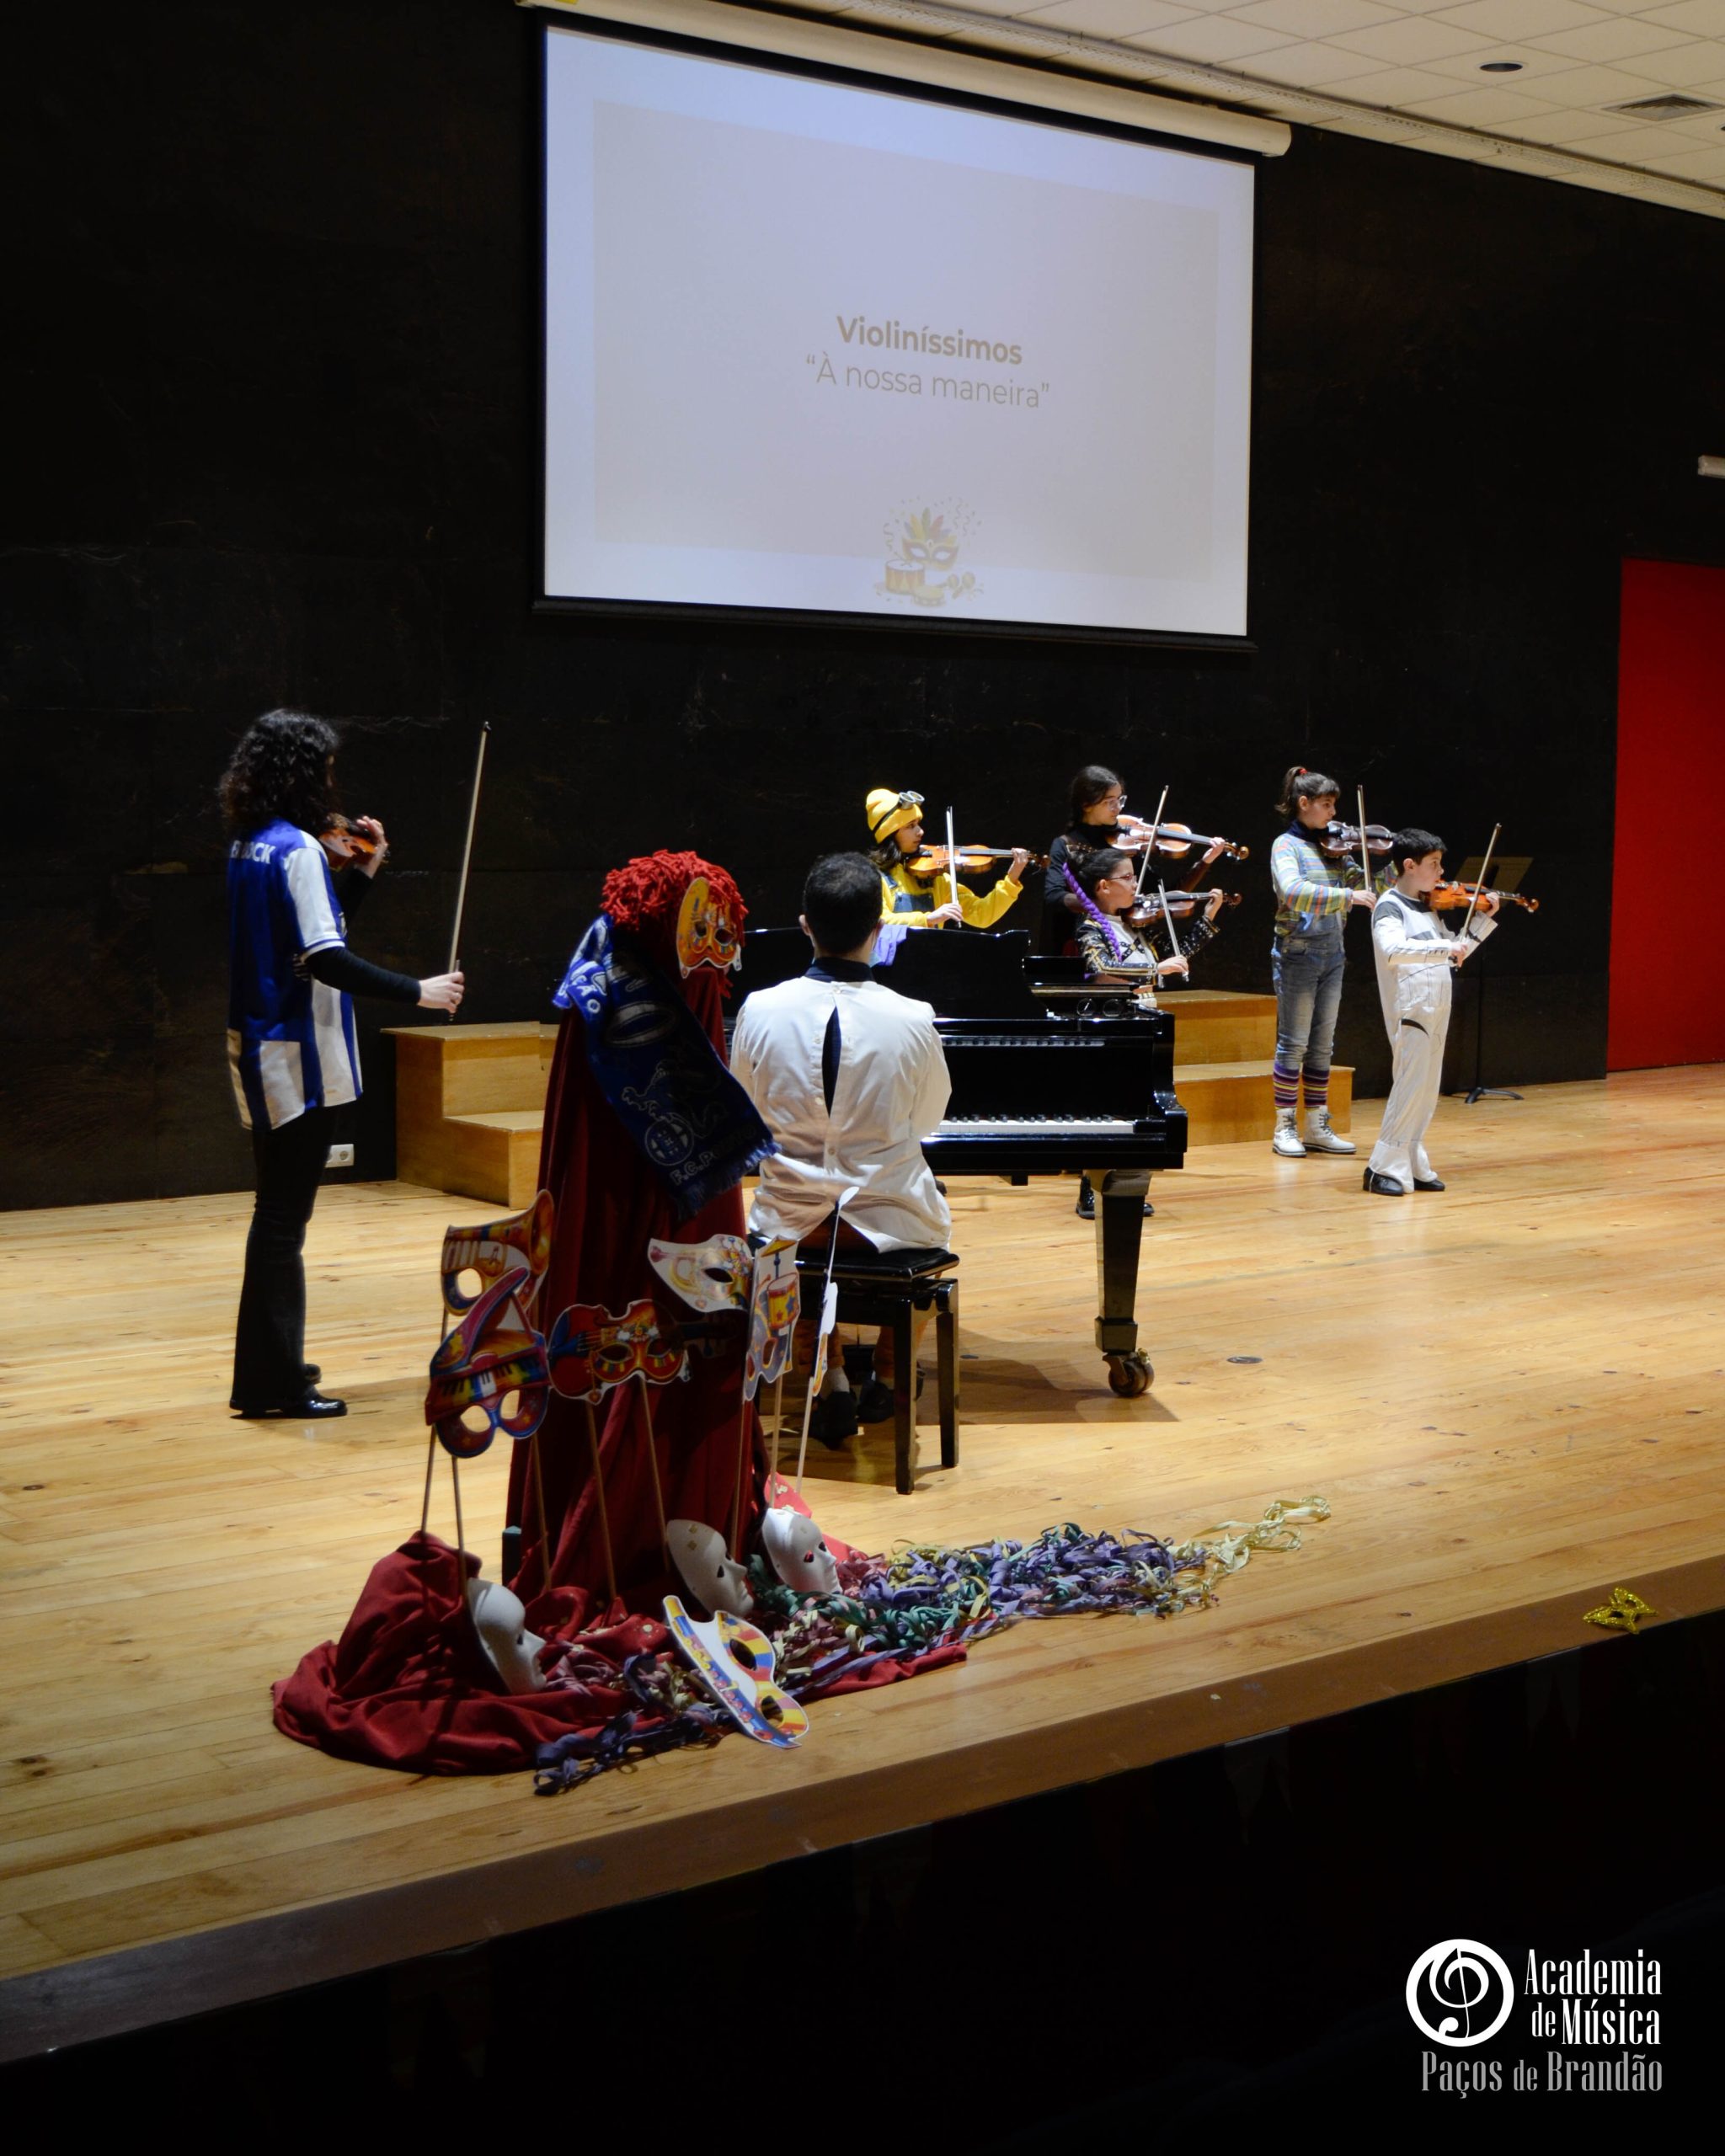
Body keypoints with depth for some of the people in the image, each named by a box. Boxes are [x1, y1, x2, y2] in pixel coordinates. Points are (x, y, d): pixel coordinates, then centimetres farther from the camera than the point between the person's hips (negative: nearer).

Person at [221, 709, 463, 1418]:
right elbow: (325, 960, -24)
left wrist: (360, 872, 14)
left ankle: (271, 1368, 27)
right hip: (296, 1055, -9)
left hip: (259, 1051, 9)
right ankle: (271, 1382, 1)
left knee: (279, 1212, 18)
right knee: (284, 1216, -4)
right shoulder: (297, 848, -16)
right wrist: (417, 992, -20)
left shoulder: (248, 847, 12)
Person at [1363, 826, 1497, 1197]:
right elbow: (1392, 949, -30)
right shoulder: (1390, 906, -11)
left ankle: (1412, 1165, 15)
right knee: (1411, 1084, -10)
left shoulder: (1427, 907, 15)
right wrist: (1445, 947, -34)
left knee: (1427, 1088, 9)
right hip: (1409, 1009, -8)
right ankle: (1384, 1168, -4)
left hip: (1436, 1009, 8)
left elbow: (1455, 952, 24)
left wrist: (1484, 919, 16)